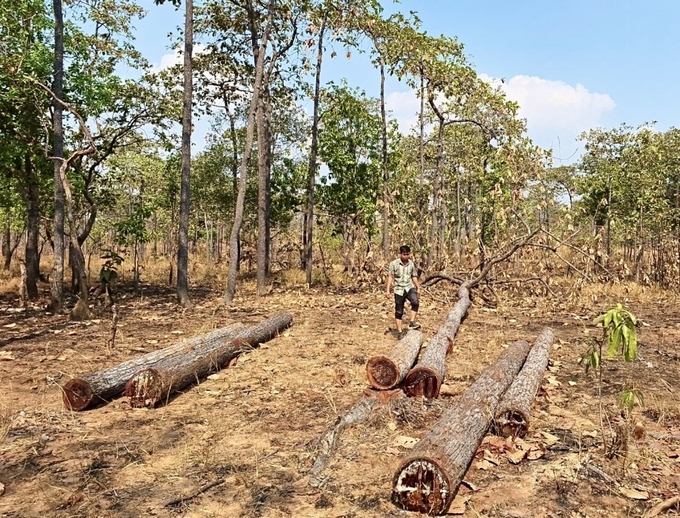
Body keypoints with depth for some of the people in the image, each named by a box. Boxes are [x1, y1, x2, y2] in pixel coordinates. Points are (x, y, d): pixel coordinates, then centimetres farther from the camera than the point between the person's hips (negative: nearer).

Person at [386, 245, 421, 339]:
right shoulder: (394, 264, -6)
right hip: (399, 289, -2)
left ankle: (412, 322, -19)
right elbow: (390, 277, -5)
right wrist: (388, 290, -11)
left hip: (409, 287, 2)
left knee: (415, 302, -27)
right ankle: (400, 332, 12)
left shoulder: (411, 263, 5)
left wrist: (418, 288, 17)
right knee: (399, 312, 3)